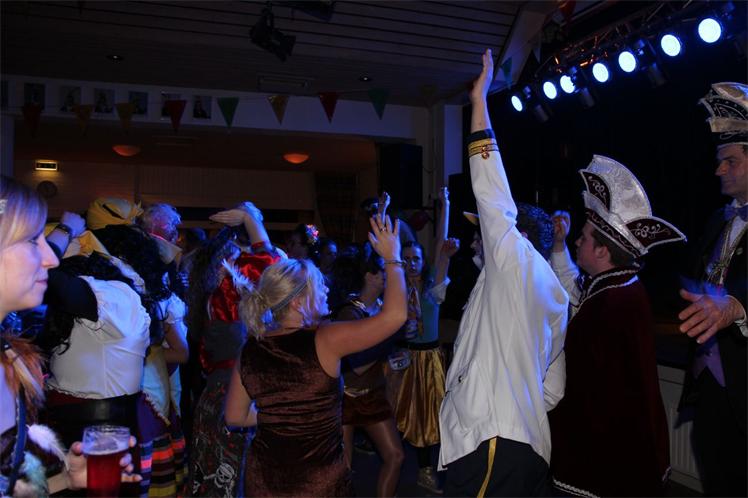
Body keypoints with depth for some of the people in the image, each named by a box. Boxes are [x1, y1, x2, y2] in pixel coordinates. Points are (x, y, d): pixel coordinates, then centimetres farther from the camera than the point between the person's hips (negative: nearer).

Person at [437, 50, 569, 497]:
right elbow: (554, 387, 20)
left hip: (490, 442, -9)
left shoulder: (518, 260, -3)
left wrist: (480, 100, 1)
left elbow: (492, 193, -5)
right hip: (530, 443, 9)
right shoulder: (557, 297, 20)